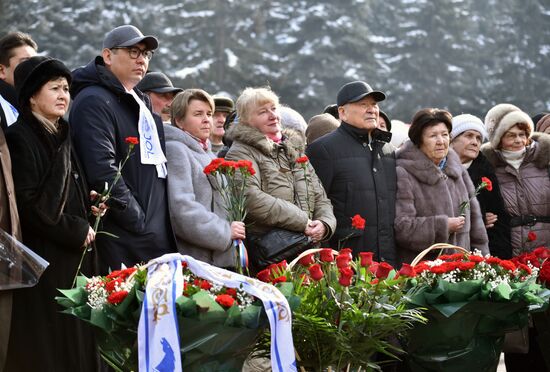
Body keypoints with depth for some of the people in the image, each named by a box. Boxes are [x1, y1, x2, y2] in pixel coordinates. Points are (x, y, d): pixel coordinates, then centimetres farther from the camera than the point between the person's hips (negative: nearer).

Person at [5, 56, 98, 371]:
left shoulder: (64, 138, 17)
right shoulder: (20, 138, -9)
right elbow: (28, 203, -17)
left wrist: (87, 223, 3)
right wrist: (76, 231, -11)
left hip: (76, 256, 8)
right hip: (44, 261, -8)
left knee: (77, 341, 6)